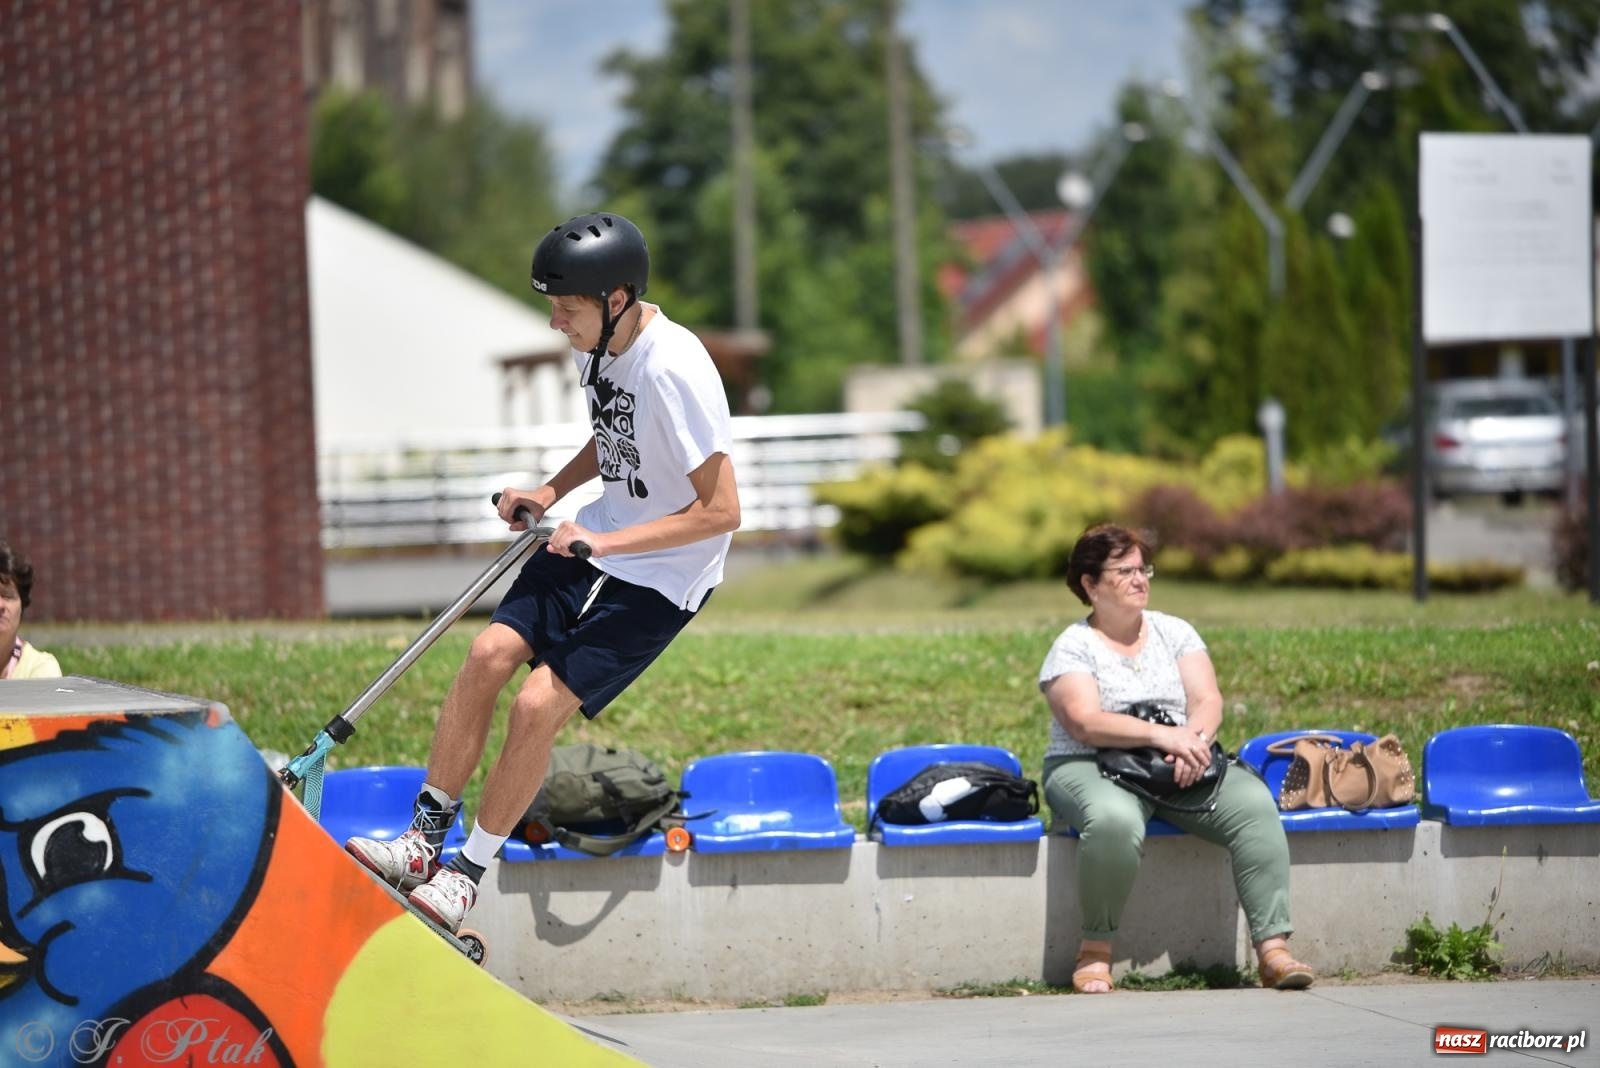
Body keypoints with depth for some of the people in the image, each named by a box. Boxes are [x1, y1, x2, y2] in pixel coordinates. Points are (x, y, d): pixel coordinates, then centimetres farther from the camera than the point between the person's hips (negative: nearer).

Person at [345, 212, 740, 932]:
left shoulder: (673, 371, -28)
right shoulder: (596, 343, -1)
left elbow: (721, 510, -26)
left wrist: (606, 543, -27)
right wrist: (551, 493, 3)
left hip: (661, 576, -8)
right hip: (596, 539, 8)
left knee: (538, 705, -13)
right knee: (489, 654, -5)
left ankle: (468, 875, 3)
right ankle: (423, 842, 4)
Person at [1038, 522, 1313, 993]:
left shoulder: (1175, 632, 15)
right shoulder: (1072, 648, 1)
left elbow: (1208, 701, 2)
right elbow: (1085, 723, -15)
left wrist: (1194, 739, -21)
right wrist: (1161, 734, -26)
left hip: (1183, 768, 4)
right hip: (1091, 769, -4)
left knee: (1254, 804, -25)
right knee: (1114, 819, -40)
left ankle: (1273, 948, -28)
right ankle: (1096, 949, -21)